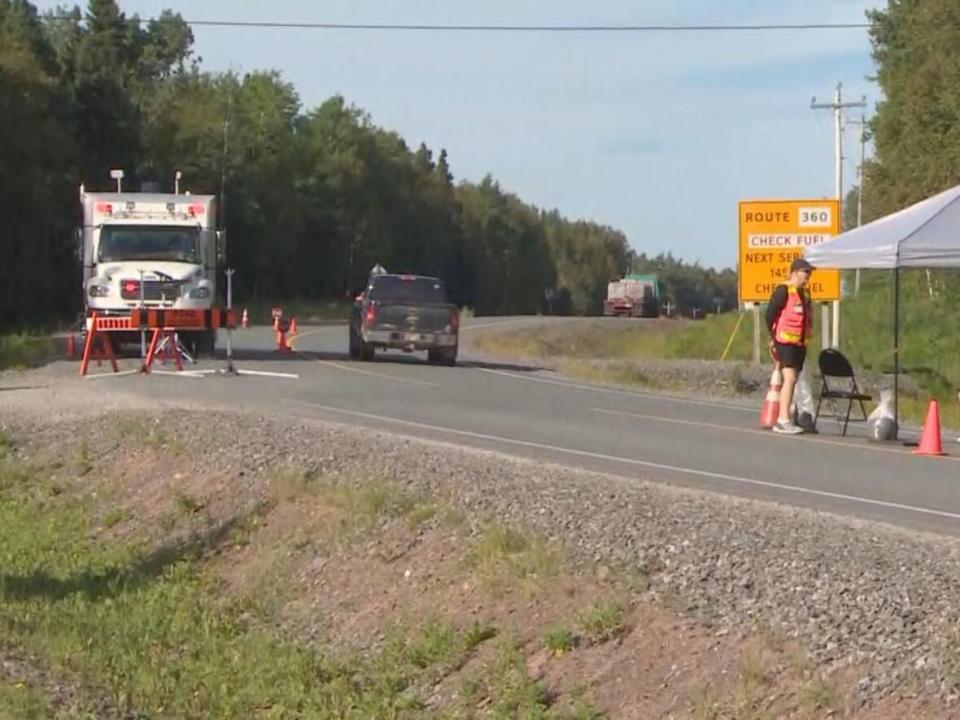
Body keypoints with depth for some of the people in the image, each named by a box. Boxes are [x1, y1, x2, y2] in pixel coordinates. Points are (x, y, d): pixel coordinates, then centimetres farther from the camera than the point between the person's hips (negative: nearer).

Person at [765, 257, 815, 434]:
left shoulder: (803, 293, 17)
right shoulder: (783, 291, -10)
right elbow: (770, 315, -12)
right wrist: (774, 337, -9)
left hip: (799, 343, 9)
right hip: (785, 342, -9)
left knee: (792, 381, 10)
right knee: (789, 378, -18)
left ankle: (782, 420, 15)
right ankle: (784, 420, -23)